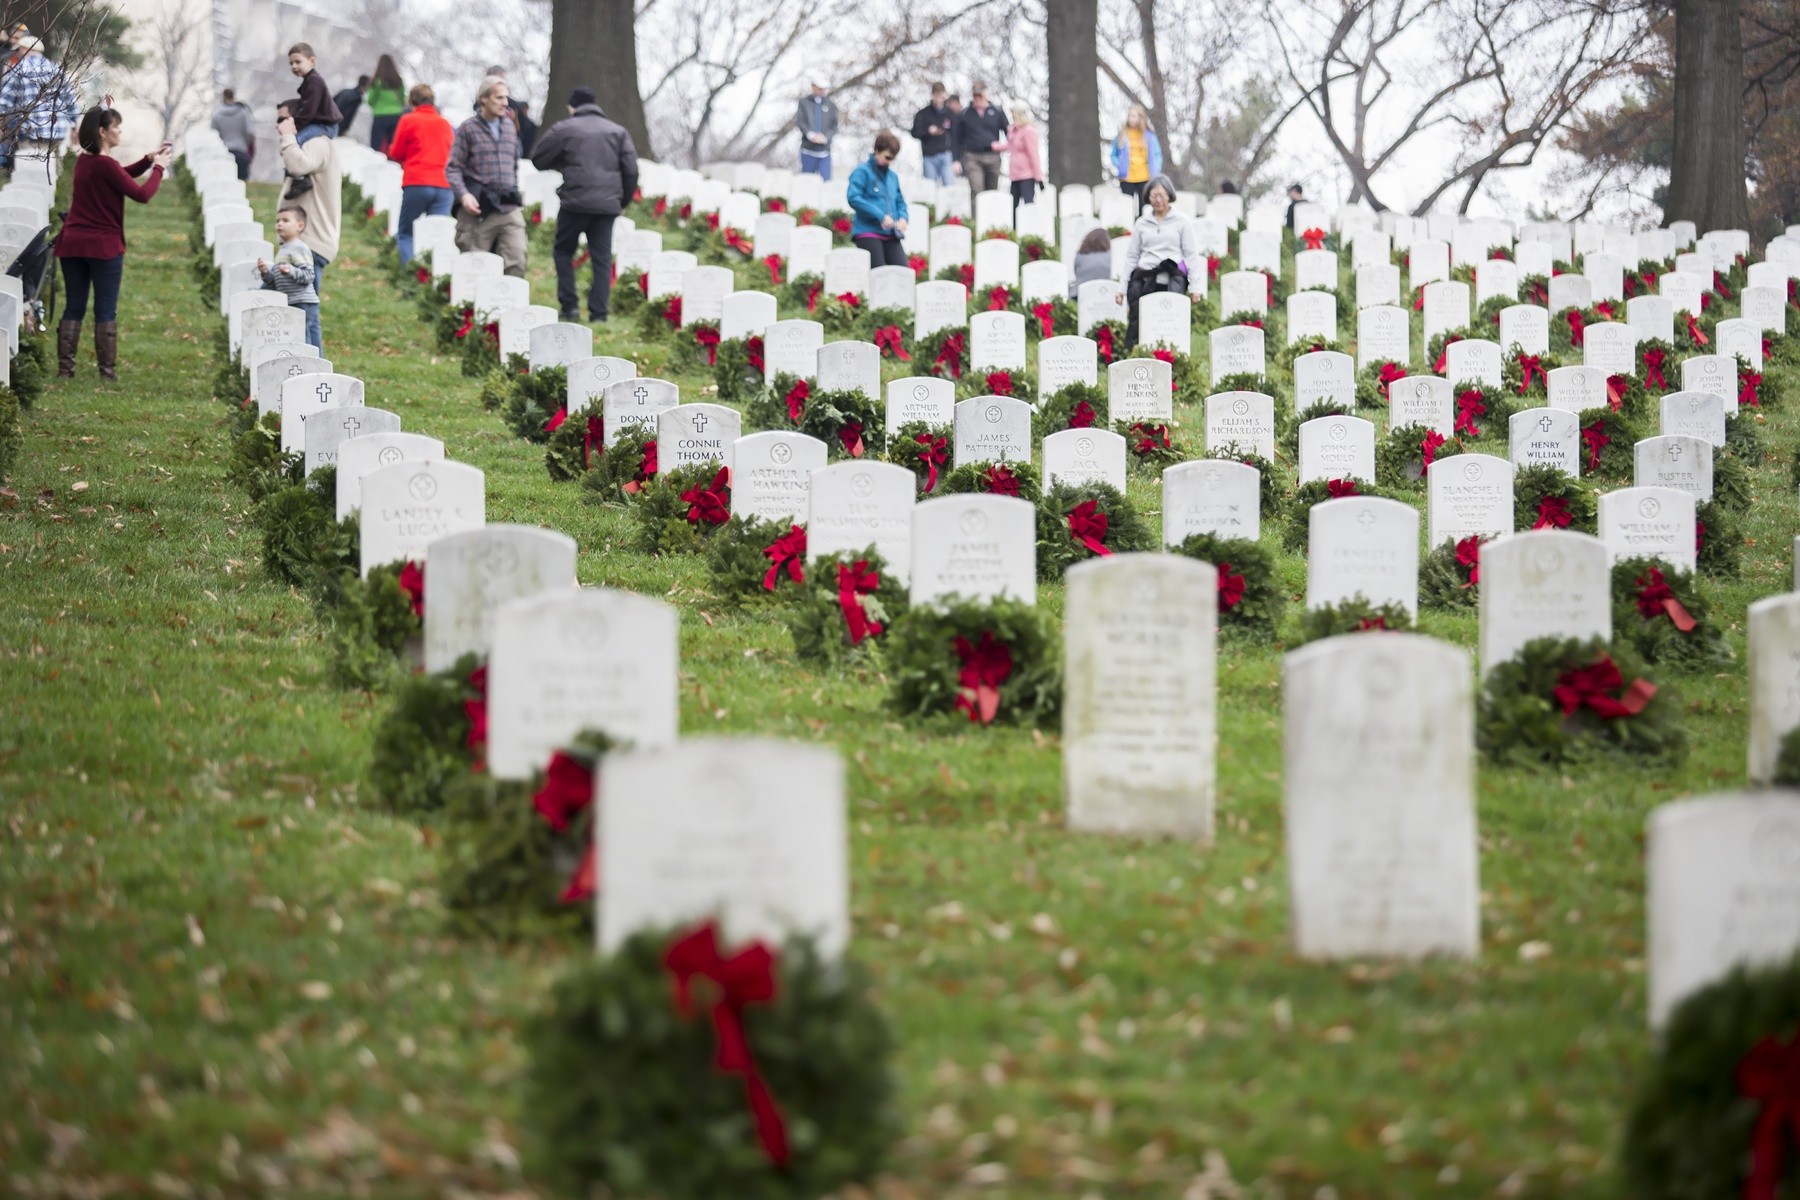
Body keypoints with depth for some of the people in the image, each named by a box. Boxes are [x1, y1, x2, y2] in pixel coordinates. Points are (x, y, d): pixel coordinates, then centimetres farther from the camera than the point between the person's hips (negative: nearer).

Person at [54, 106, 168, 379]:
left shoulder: (84, 161, 10)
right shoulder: (106, 164, -16)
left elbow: (120, 175, 23)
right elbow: (142, 194, -15)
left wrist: (149, 160, 12)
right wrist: (158, 168, -1)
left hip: (72, 243, 7)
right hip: (104, 246, -7)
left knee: (73, 308, 9)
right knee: (105, 311, 0)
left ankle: (65, 368, 5)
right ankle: (107, 371, 0)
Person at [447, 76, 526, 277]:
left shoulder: (510, 126, 15)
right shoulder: (468, 129, 1)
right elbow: (453, 168, -3)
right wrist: (463, 194, -19)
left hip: (509, 209, 4)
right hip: (478, 210, -4)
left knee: (516, 264, -10)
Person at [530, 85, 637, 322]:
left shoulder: (564, 129, 2)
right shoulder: (618, 131, 11)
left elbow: (538, 160, 7)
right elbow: (631, 171, 9)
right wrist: (623, 201, 20)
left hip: (575, 203, -3)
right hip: (608, 205, 3)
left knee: (564, 251, 14)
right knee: (602, 259, 5)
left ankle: (569, 306, 6)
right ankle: (599, 313, 0)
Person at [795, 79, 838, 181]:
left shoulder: (830, 105, 9)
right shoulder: (804, 102, 7)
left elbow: (834, 126, 6)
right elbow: (799, 121, -2)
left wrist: (826, 137, -11)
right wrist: (810, 135, -16)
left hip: (824, 149, 0)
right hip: (808, 149, 0)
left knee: (825, 179, -7)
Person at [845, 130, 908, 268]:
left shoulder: (893, 176, 18)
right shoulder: (862, 171, -1)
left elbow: (900, 202, 24)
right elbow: (853, 197, -15)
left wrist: (902, 218, 0)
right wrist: (880, 216, -18)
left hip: (890, 236, 6)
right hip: (868, 232, -6)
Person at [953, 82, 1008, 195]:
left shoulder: (997, 113, 7)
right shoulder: (964, 115, 6)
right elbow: (958, 139, 9)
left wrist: (1004, 145, -2)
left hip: (993, 158, 2)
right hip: (973, 158, -2)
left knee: (992, 192, 11)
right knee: (976, 190, -18)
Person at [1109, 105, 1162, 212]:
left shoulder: (1149, 134, 2)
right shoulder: (1122, 134, 4)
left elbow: (1157, 154, 6)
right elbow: (1114, 154, 10)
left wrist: (1156, 171, -7)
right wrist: (1115, 166, -8)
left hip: (1145, 178, -1)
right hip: (1127, 179, 1)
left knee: (1144, 208, 1)